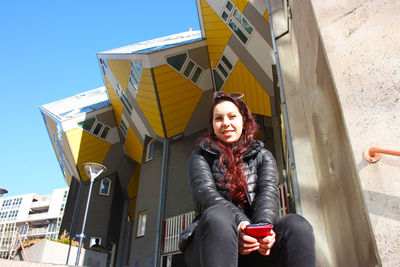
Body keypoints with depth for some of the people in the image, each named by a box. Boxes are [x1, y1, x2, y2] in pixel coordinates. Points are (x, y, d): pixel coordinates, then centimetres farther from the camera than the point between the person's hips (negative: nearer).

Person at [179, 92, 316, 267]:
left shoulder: (262, 156, 21)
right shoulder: (201, 156, 16)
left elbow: (268, 191, 2)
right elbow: (204, 193, -3)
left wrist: (263, 224, -23)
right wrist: (238, 223, -24)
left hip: (255, 245, 2)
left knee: (297, 225, -28)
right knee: (218, 216, -36)